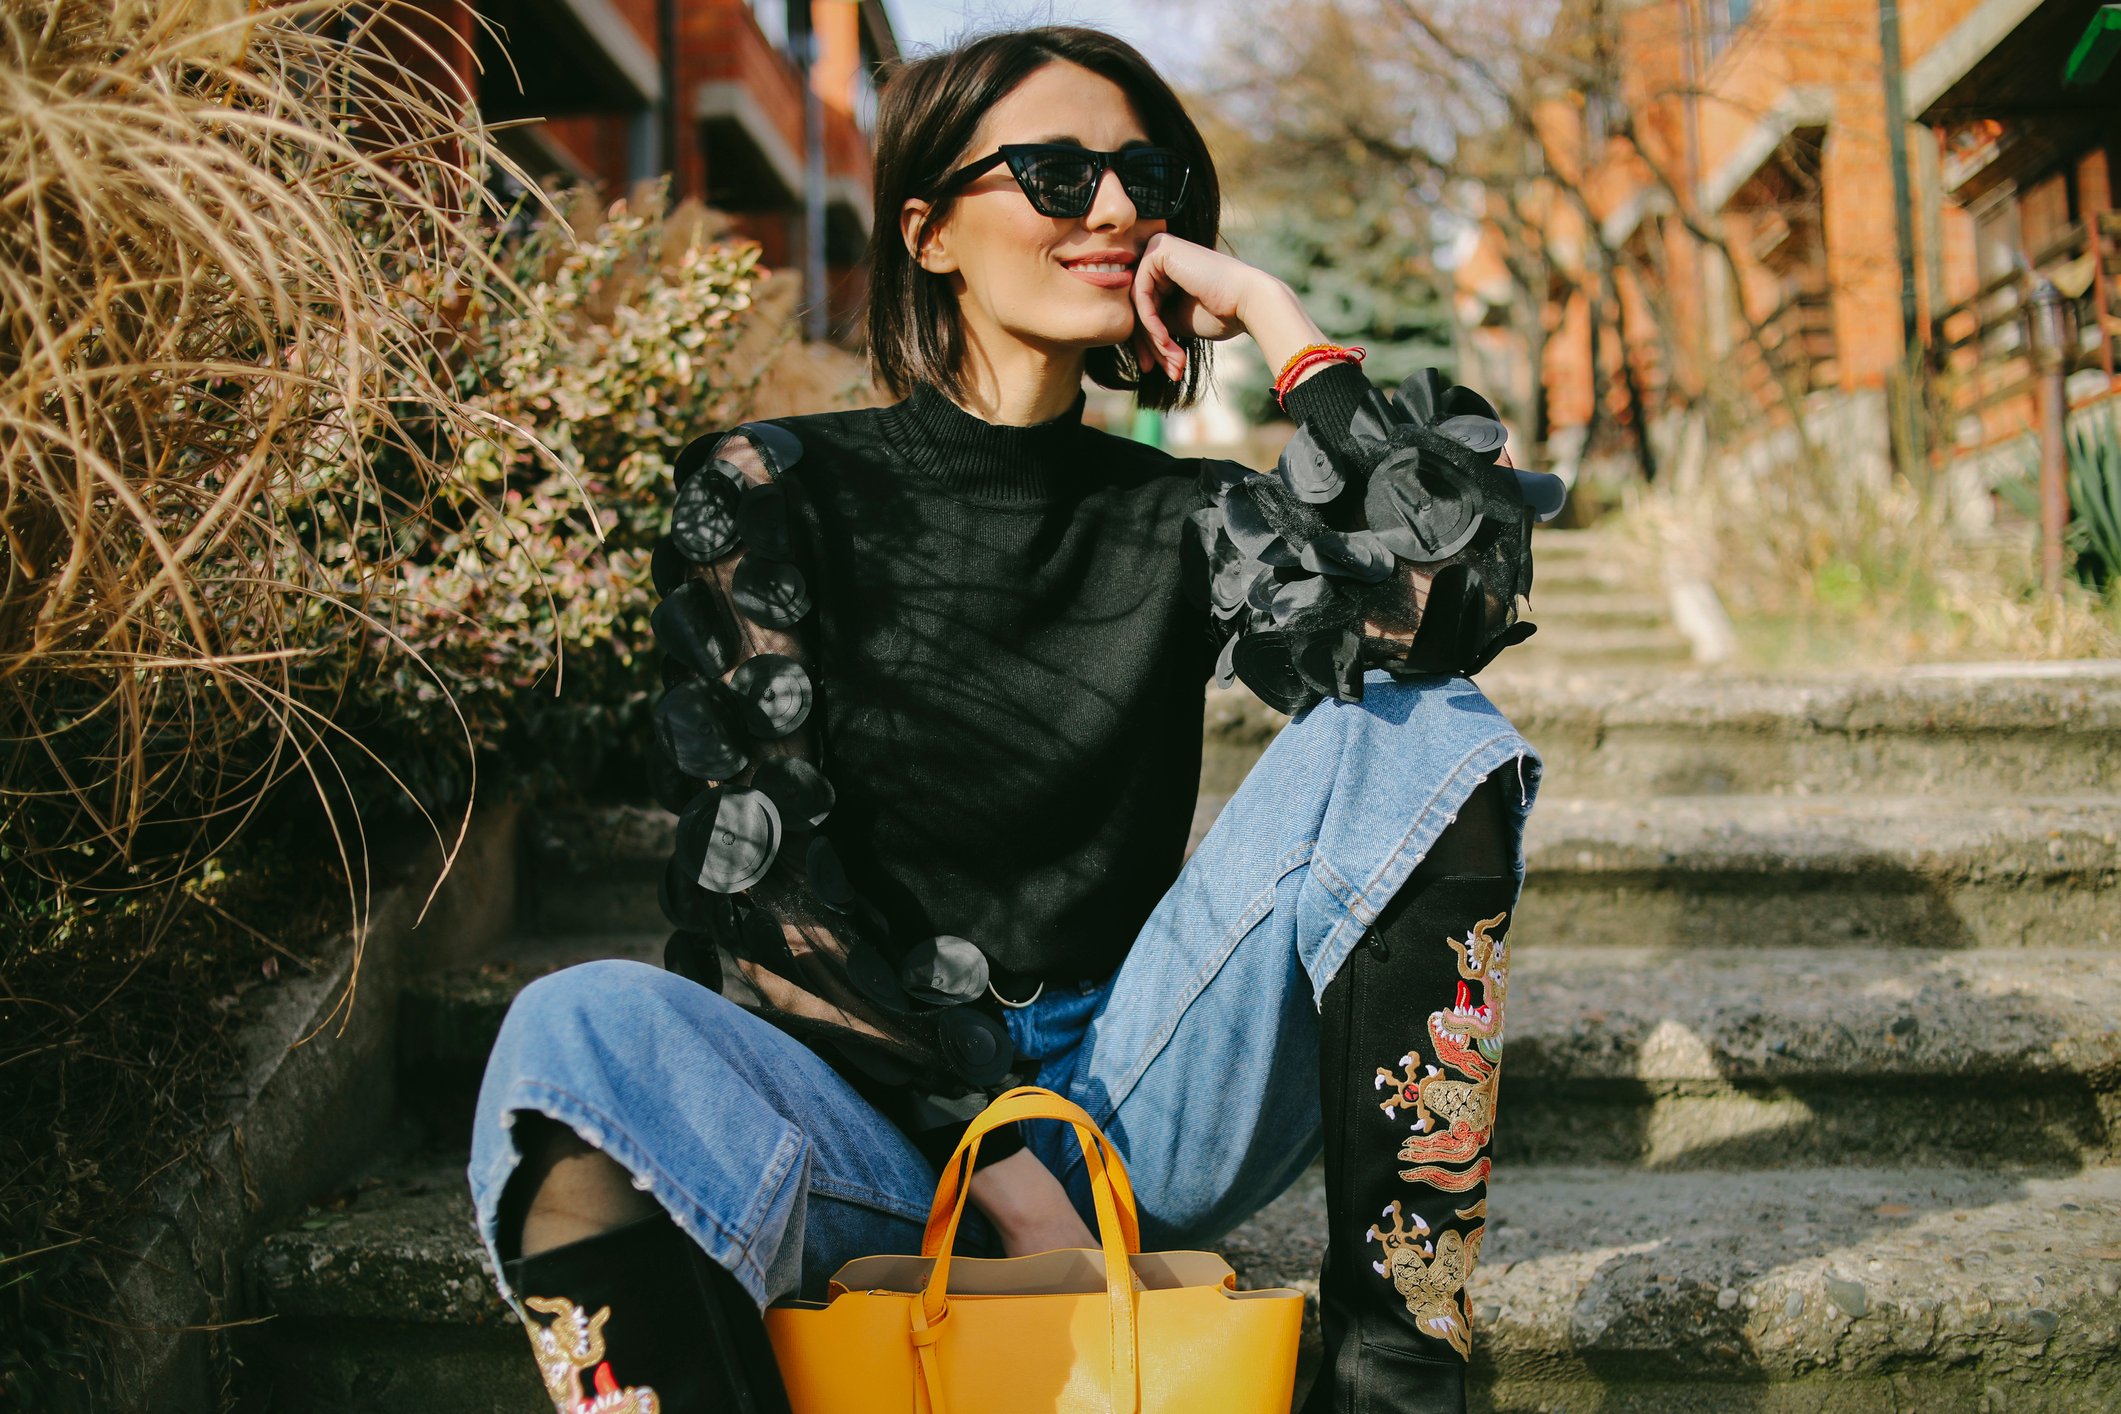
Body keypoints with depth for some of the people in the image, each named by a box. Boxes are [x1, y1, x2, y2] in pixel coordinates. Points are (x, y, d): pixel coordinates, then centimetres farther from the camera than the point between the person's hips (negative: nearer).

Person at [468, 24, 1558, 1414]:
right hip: (861, 1118, -3)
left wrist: (1280, 319, -3)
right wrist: (1000, 1169, -17)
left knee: (1427, 738, -13)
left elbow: (1449, 600, -11)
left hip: (1119, 1102, 3)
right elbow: (757, 881, -9)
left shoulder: (1184, 518, 9)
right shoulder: (774, 491, 1)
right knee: (583, 1036, -34)